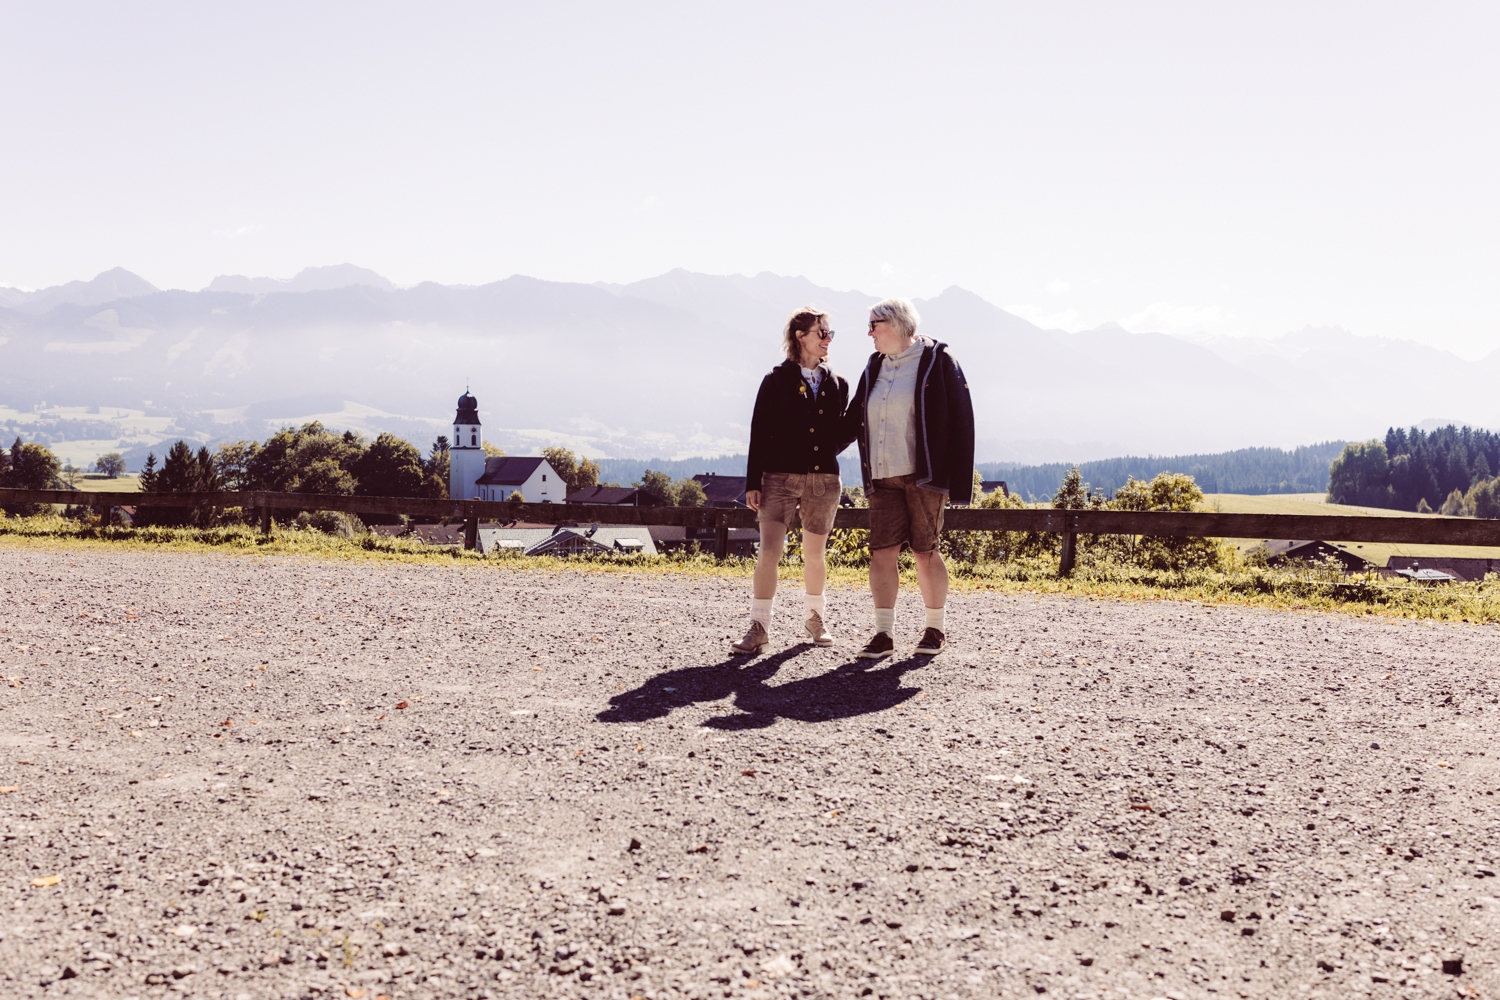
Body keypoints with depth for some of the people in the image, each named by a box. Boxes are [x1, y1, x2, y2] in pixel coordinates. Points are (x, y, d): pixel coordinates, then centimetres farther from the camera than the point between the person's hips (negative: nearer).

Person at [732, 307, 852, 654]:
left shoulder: (836, 384, 10)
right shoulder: (777, 381, -1)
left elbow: (843, 430, 15)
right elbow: (759, 433, -3)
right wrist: (753, 482, -7)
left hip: (824, 479, 3)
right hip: (780, 477, -3)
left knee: (815, 553, 13)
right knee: (769, 551, -12)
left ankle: (815, 618, 29)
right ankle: (759, 627, -8)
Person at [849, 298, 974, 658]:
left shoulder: (937, 362, -3)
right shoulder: (875, 367, 14)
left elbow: (959, 421, -6)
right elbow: (855, 418, 22)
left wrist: (955, 479, -11)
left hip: (923, 475, -5)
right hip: (883, 478, 5)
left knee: (926, 551, 1)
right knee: (882, 552, -1)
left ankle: (935, 630, 14)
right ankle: (884, 634, 4)